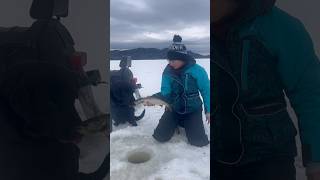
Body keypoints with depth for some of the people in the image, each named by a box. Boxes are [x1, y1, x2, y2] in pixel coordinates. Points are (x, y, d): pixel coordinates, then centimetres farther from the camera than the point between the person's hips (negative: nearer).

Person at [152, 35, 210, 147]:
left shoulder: (197, 70, -18)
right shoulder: (167, 72, -12)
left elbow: (206, 91, -9)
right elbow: (165, 93, -13)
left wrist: (208, 111, -7)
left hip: (192, 110, -2)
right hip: (174, 109, 2)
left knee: (199, 141, -11)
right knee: (160, 136, -6)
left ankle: (186, 124, 22)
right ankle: (177, 123, 25)